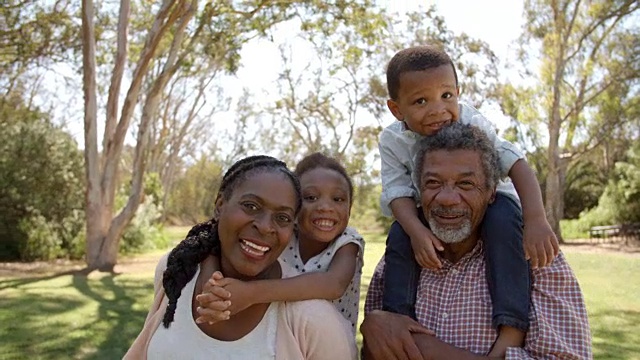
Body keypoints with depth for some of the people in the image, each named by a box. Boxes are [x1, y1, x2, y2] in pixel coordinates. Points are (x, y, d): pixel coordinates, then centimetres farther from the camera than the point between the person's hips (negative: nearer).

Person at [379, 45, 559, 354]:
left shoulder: (472, 124, -25)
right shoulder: (392, 141, -19)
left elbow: (517, 164, -29)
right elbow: (398, 192, -22)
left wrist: (536, 220, -44)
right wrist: (416, 230, -42)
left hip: (487, 203, -1)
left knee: (503, 215, -33)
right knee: (399, 234, -24)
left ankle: (512, 329, -35)